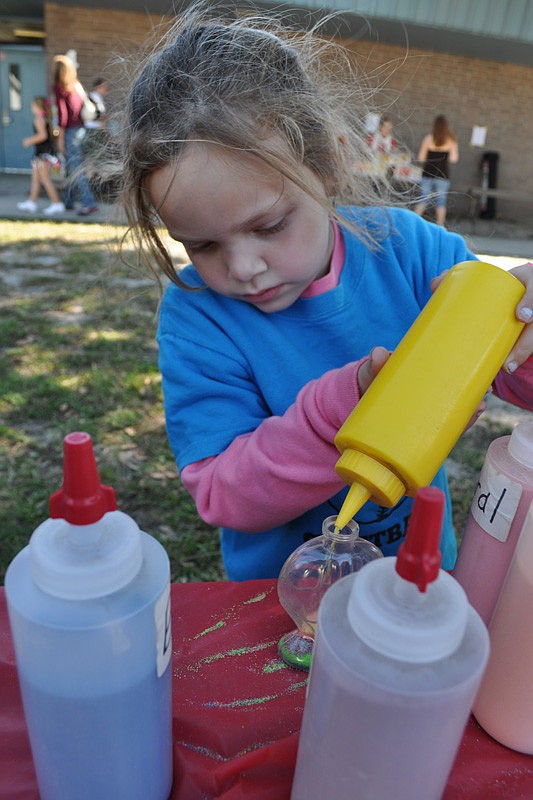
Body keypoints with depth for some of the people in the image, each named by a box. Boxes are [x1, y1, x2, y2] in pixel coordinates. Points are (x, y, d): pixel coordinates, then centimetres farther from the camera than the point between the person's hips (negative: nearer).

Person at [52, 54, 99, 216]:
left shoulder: (59, 87, -9)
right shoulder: (77, 86, 12)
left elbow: (63, 113, -14)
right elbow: (81, 109, 13)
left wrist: (60, 138, -11)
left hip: (70, 131, -8)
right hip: (81, 129, 8)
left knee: (76, 169, -7)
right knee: (72, 167, 16)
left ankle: (89, 203, -12)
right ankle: (68, 201, 26)